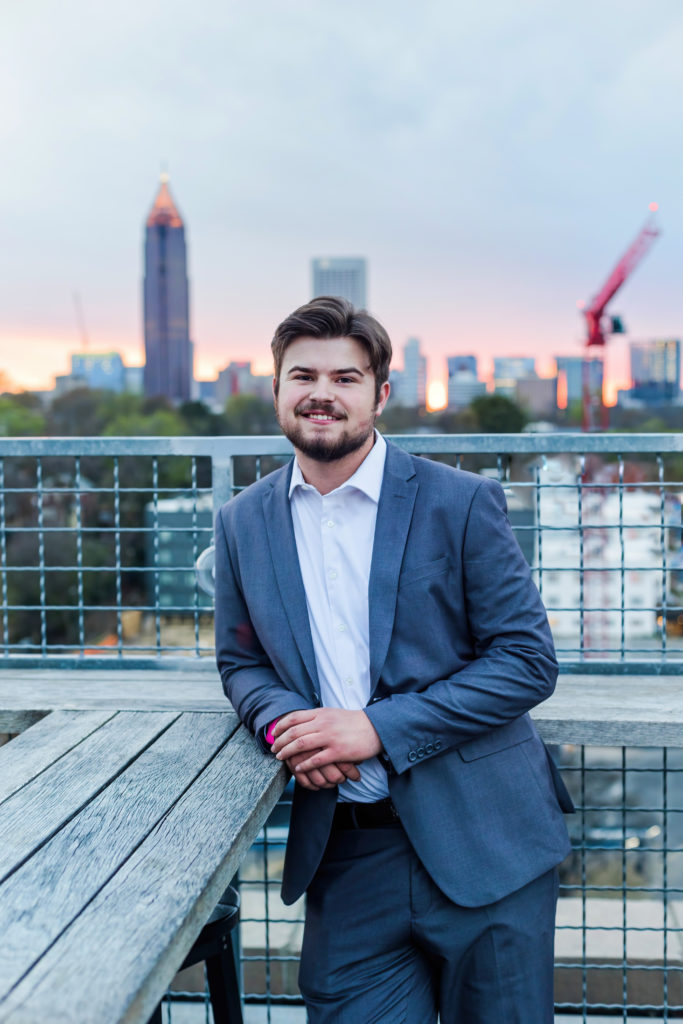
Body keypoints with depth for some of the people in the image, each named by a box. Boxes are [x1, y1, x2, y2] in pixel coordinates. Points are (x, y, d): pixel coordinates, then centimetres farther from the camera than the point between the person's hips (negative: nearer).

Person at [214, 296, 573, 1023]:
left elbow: (529, 661, -9)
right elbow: (240, 660, 14)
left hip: (479, 846, -2)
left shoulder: (460, 503, -8)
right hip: (345, 855, 3)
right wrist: (280, 721, -10)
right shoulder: (243, 522, 4)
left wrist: (379, 729, -17)